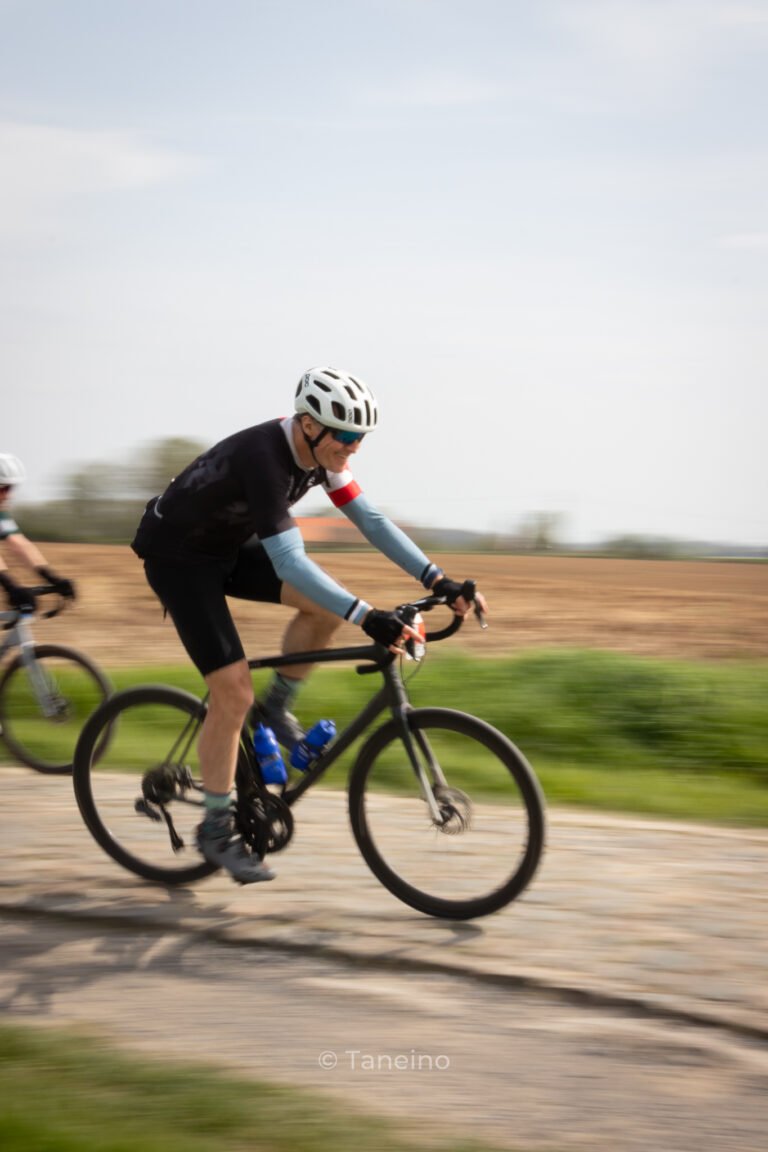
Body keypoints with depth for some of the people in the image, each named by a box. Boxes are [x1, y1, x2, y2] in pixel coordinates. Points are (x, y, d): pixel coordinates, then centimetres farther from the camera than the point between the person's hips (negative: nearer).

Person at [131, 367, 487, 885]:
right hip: (178, 556, -8)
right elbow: (289, 560, -41)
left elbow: (370, 519, -6)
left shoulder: (321, 450, -10)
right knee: (233, 693, -13)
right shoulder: (263, 457, -34)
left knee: (328, 605, -11)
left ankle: (275, 709, 8)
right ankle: (216, 828, 1)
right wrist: (367, 617, -48)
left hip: (229, 547, 8)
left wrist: (438, 580, -15)